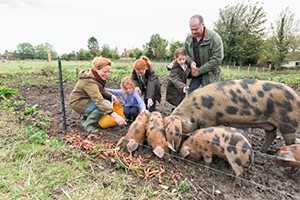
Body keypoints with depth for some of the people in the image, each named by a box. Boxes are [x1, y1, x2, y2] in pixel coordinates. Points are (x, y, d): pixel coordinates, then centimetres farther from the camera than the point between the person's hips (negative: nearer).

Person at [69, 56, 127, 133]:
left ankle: (87, 119, 10)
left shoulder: (98, 77, -2)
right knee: (105, 104, -28)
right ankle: (88, 124, -8)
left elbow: (102, 91, 5)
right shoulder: (89, 81, -31)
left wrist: (111, 96, -16)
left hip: (87, 100, 9)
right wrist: (114, 115, -49)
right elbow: (99, 101, -41)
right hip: (78, 102, -9)